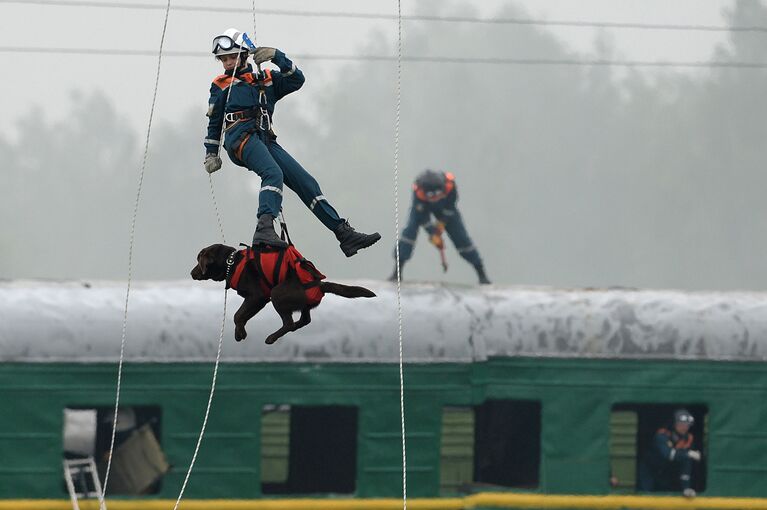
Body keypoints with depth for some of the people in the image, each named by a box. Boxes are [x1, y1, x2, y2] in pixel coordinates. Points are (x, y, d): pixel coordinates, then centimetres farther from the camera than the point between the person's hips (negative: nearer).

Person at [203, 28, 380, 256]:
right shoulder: (221, 85, 19)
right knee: (273, 173, -34)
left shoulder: (266, 80, 26)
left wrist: (277, 57, 1)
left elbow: (296, 79, 12)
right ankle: (264, 229, -55)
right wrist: (210, 154, 16)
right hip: (241, 137, -5)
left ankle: (345, 235, -2)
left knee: (306, 182, -2)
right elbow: (214, 123, 22)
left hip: (266, 140, 5)